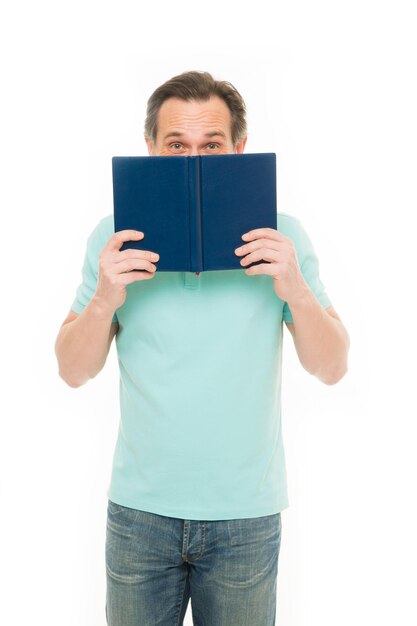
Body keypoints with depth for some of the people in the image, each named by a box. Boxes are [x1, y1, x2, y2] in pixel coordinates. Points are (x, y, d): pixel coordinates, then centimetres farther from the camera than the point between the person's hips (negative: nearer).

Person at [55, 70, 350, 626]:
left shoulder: (280, 237, -4)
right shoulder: (115, 238, -3)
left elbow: (332, 369, -4)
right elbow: (74, 371, -1)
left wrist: (295, 289, -21)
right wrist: (105, 299, -20)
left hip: (246, 513, 0)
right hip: (140, 506, 1)